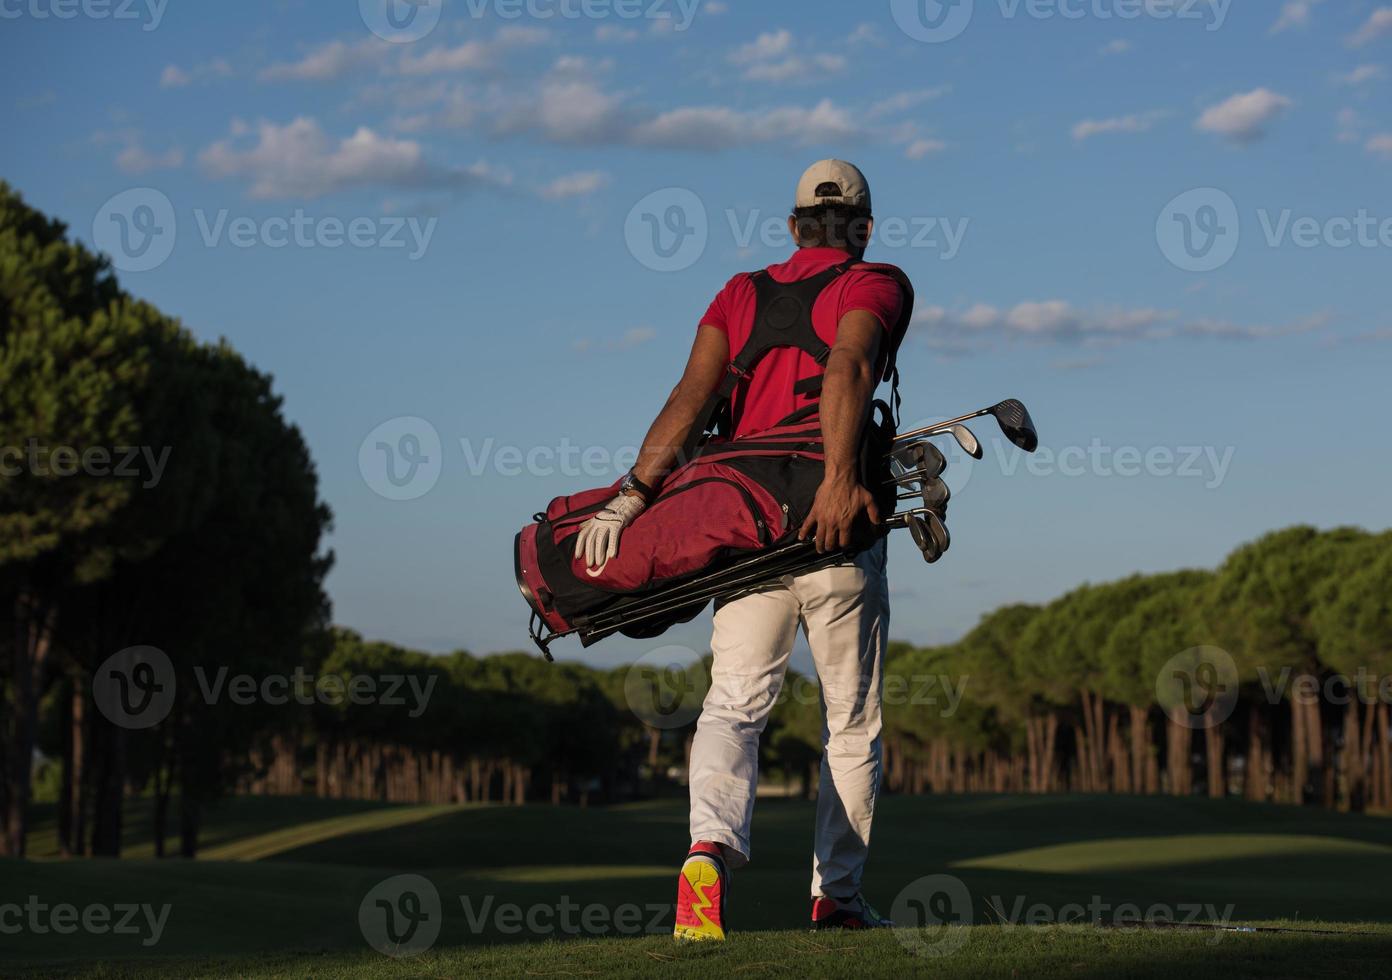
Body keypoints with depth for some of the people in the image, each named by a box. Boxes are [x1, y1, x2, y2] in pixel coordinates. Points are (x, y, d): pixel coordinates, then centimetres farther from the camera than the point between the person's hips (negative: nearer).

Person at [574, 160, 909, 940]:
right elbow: (847, 367, -18)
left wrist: (635, 491, -9)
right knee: (853, 719, 11)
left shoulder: (741, 293, 15)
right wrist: (839, 481, -29)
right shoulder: (874, 286, 4)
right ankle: (837, 895, 13)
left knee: (733, 705, -2)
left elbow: (693, 393, -1)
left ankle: (712, 848, -30)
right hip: (839, 533, -3)